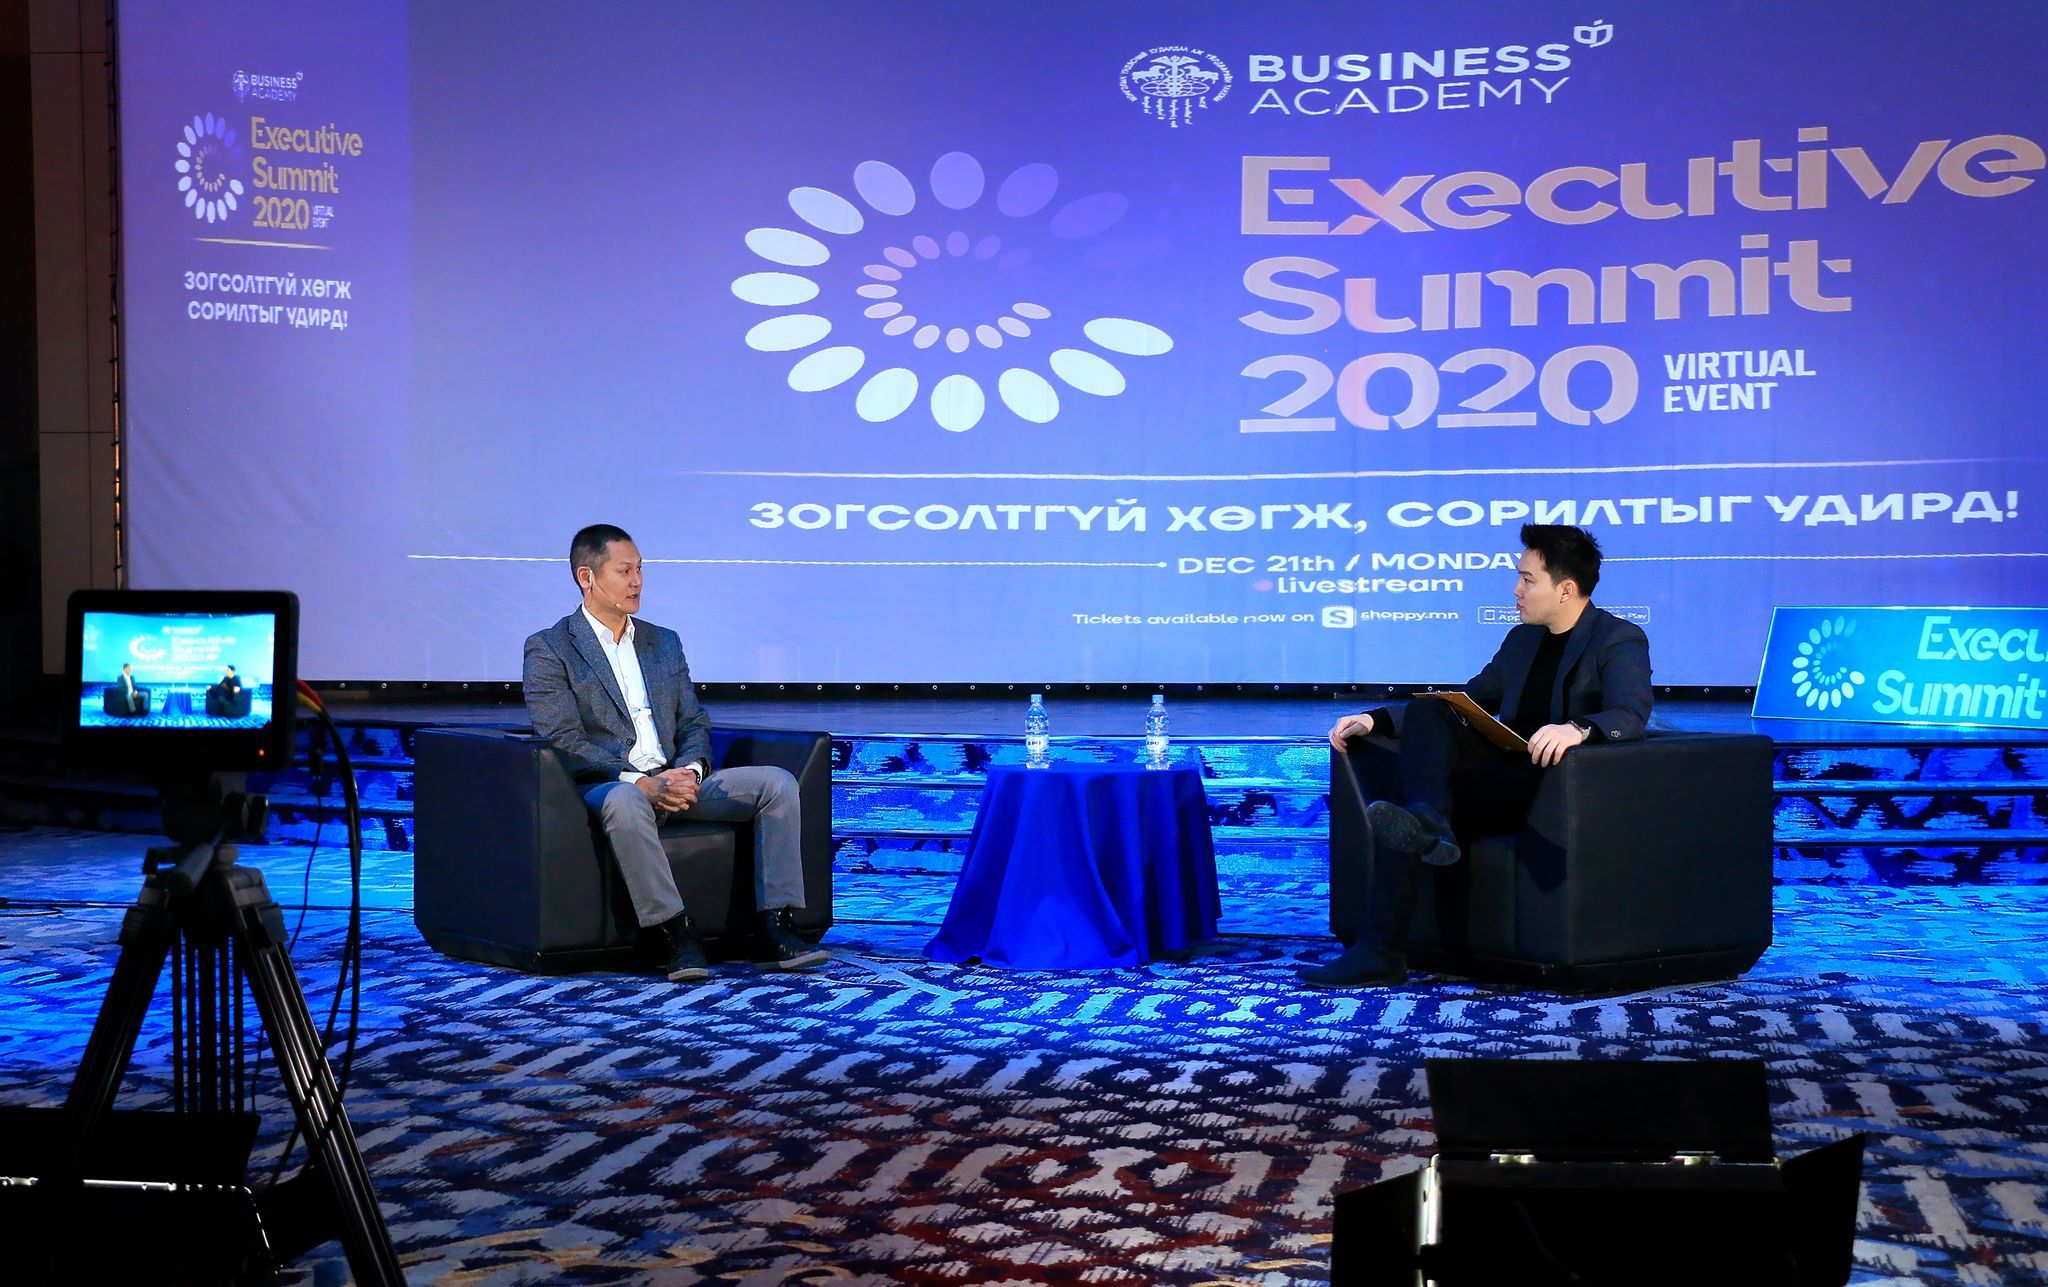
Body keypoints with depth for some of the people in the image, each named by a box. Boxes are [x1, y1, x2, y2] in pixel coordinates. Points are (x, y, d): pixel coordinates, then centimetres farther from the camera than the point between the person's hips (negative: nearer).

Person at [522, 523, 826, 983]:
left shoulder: (664, 643, 19)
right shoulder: (548, 649, 0)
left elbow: (694, 724, 16)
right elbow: (564, 742, -11)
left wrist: (690, 770, -8)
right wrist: (642, 782, -21)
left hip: (675, 780, 6)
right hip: (607, 786, -6)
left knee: (777, 783, -14)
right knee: (625, 803, -41)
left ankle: (773, 928, -18)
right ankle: (678, 935, -34)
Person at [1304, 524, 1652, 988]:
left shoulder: (1621, 641, -3)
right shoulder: (1522, 639, 21)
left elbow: (1631, 715, -21)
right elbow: (1465, 702, 23)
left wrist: (1577, 729, -45)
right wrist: (1376, 719, 10)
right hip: (1502, 771, 7)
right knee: (1426, 711, -20)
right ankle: (1429, 823, -43)